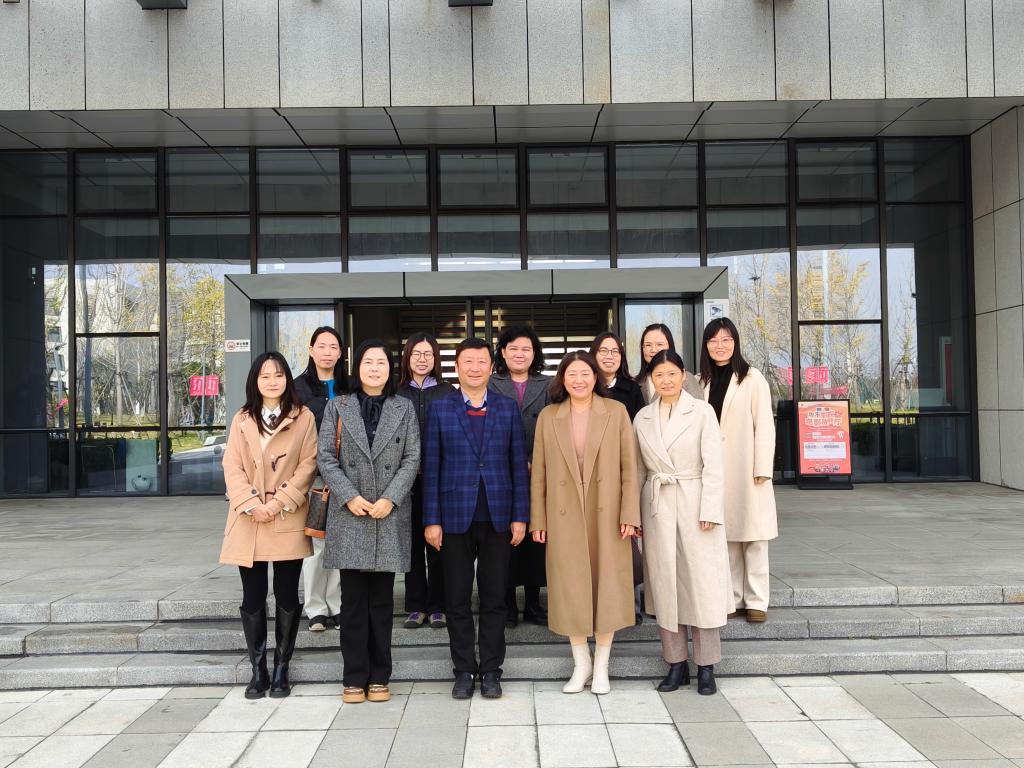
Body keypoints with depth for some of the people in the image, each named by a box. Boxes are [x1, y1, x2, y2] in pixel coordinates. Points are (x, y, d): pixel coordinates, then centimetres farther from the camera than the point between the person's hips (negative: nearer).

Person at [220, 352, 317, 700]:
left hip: (288, 522, -2)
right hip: (248, 522, 2)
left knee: (286, 596, 4)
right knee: (253, 598, 5)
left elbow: (308, 465, -3)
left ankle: (281, 669, 16)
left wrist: (279, 502, -12)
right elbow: (232, 467, 3)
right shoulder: (241, 420, 10)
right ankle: (258, 670, 16)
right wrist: (251, 504, -11)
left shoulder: (303, 417, 2)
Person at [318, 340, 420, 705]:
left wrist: (389, 499, -11)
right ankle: (355, 677, 10)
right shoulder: (338, 407, 8)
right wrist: (350, 497, -10)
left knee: (382, 599, 6)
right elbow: (326, 458, 2)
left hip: (390, 516, 0)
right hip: (349, 515, 0)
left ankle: (379, 676, 14)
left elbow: (412, 459, 2)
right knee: (353, 599, 2)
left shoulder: (404, 408, 8)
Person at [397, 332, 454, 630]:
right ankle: (415, 606, 16)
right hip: (406, 477, 1)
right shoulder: (396, 393, 6)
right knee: (412, 541, 7)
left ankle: (437, 606, 14)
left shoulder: (449, 393, 4)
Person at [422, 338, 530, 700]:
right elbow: (431, 466, 1)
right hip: (455, 517, 0)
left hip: (498, 517, 1)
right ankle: (464, 671, 18)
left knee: (494, 599, 7)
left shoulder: (508, 408, 6)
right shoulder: (440, 408, 4)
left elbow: (519, 465, 5)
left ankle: (491, 671, 18)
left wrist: (520, 516, -1)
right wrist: (431, 519, -4)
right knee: (457, 599, 6)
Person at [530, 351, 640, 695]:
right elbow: (538, 472, 5)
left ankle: (601, 666, 20)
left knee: (607, 586, 5)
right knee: (570, 587, 6)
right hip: (564, 517, 1)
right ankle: (581, 663, 22)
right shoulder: (548, 416, 5)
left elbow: (629, 467, -2)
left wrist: (629, 514, -8)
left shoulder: (616, 412, 0)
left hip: (607, 515, -1)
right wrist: (537, 520, 1)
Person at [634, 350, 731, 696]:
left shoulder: (702, 411, -1)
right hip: (657, 507, 3)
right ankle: (676, 664, 17)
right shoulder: (642, 417, 9)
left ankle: (706, 667, 11)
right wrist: (634, 514, 5)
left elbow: (713, 465, -5)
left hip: (694, 503, -3)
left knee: (702, 584, -1)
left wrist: (710, 511, -12)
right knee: (665, 586, 6)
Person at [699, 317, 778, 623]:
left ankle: (756, 602, 10)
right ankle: (733, 600, 14)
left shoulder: (752, 378, -1)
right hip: (714, 472, 3)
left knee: (753, 538, 2)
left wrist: (762, 469, -11)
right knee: (726, 538, 6)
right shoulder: (702, 382, 11)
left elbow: (764, 426, -5)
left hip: (746, 469, -3)